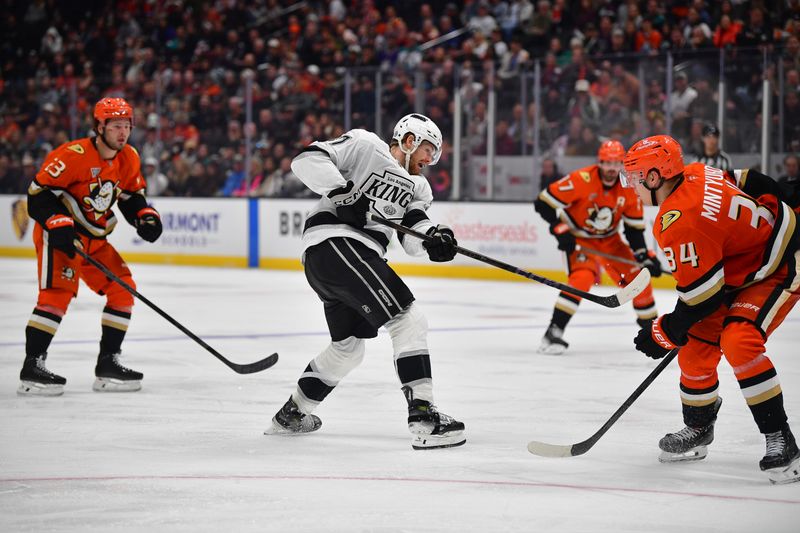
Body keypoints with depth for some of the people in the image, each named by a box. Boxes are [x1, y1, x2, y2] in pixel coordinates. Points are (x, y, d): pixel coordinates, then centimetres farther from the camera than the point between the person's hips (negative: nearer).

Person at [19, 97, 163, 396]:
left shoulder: (128, 159, 2)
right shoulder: (74, 155, -23)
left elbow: (131, 196, 16)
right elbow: (39, 192, -21)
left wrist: (145, 216, -3)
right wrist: (57, 224, -30)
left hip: (94, 240, 8)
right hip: (57, 234, -8)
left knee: (122, 289, 5)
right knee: (59, 290, -22)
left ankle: (108, 363, 13)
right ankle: (32, 367, -21)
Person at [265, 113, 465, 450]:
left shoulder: (417, 186, 22)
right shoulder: (364, 145, 0)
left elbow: (412, 236, 7)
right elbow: (307, 160, -9)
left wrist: (434, 238, -15)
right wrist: (342, 192, -20)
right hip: (334, 242, -10)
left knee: (348, 346, 24)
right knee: (408, 321, -17)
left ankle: (292, 415, 41)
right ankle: (423, 419, -23)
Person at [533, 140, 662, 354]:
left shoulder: (629, 187, -12)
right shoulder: (581, 180, -27)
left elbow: (635, 228, -3)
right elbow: (544, 202, -23)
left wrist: (645, 256, -13)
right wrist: (561, 231, -27)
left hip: (609, 240, 5)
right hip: (578, 238, -5)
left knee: (637, 276, 1)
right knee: (583, 277, -29)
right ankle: (553, 331, -25)